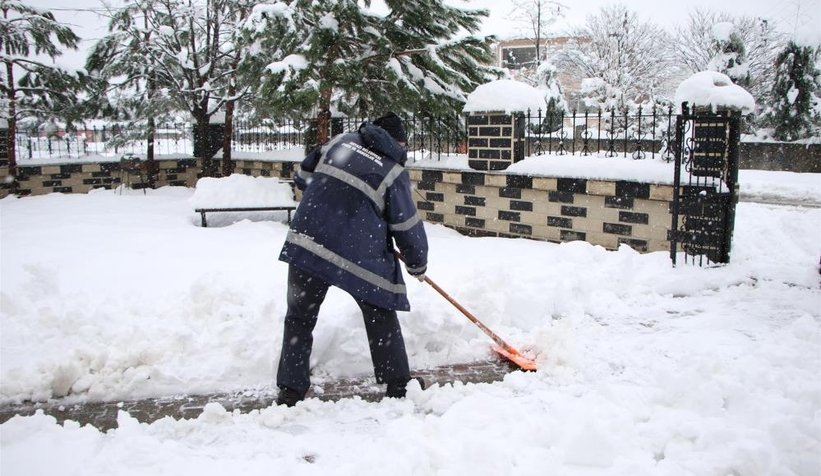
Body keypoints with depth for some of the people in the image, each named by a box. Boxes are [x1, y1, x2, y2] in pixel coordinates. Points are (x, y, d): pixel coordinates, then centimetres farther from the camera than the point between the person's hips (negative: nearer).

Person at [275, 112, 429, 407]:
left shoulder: (341, 141, 11)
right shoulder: (394, 171, 0)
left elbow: (303, 177, 21)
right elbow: (408, 226, 3)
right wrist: (418, 265, 18)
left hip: (306, 241, 3)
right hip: (359, 254, -3)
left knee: (300, 316, 14)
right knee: (381, 315, 15)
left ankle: (290, 389, 15)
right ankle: (398, 383, 23)